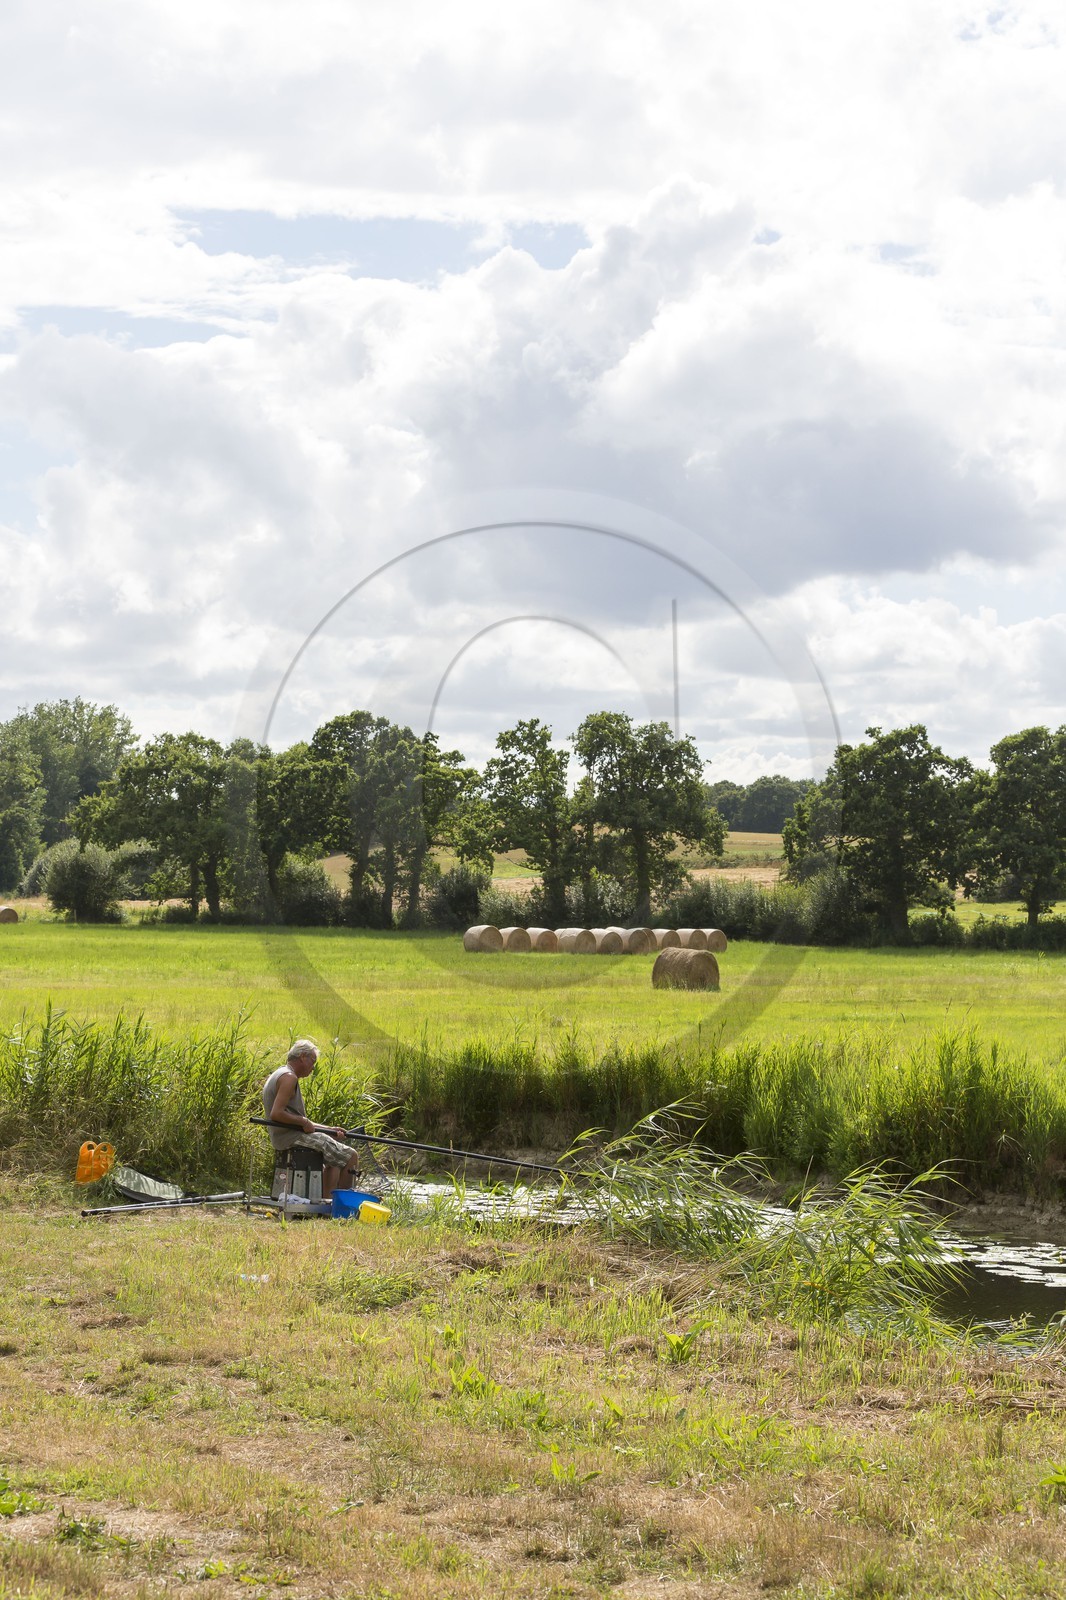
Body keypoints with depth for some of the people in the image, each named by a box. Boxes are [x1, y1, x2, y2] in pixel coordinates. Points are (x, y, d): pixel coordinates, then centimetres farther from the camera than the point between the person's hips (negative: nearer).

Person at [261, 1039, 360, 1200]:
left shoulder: (278, 1075, 18)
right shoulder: (289, 1078, -15)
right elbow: (276, 1114, -26)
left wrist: (329, 1129, 15)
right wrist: (304, 1122, -16)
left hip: (281, 1137, 11)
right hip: (292, 1138, -11)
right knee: (350, 1157, -7)